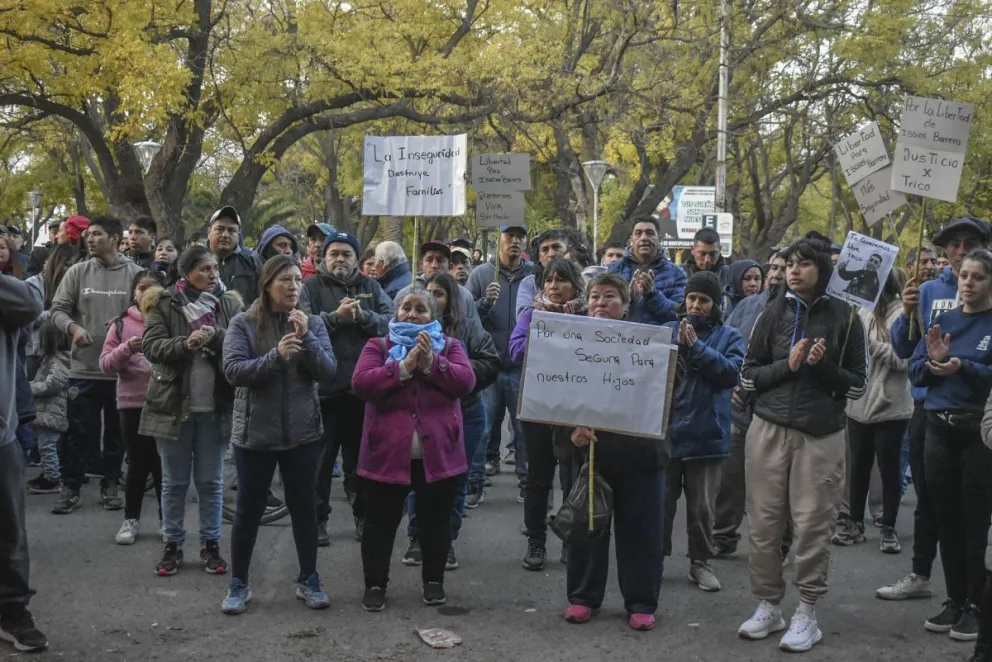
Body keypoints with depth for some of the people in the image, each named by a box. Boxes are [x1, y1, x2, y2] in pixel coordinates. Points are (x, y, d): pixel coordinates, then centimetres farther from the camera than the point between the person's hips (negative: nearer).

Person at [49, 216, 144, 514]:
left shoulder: (135, 273, -3)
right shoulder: (77, 272, 2)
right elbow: (58, 309, 2)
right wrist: (73, 327, -17)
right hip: (84, 368, 1)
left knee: (117, 432, 12)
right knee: (80, 432, 5)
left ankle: (110, 486, 25)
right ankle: (70, 489, 16)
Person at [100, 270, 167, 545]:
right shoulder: (122, 324, 3)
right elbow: (106, 363, -1)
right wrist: (127, 348, -17)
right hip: (133, 403, 0)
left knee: (163, 463, 7)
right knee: (138, 463, 7)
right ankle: (131, 519, 22)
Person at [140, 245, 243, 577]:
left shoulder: (230, 304, 4)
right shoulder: (164, 304, -1)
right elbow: (150, 346, -10)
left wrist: (216, 336, -22)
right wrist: (185, 343, -26)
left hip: (215, 407, 1)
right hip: (174, 404, -1)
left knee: (211, 481, 9)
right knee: (174, 481, 9)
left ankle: (210, 544, 20)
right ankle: (173, 545, 19)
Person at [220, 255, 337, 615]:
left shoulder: (313, 323, 3)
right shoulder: (243, 323, -4)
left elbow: (328, 371, -6)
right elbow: (233, 370, -16)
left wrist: (306, 338, -21)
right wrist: (276, 355, -29)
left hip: (302, 433, 2)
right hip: (255, 433, -2)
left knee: (304, 507, 10)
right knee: (249, 510, 6)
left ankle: (308, 581, 24)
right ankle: (238, 584, 20)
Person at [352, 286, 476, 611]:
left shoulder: (449, 346, 8)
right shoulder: (377, 346, 6)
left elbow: (466, 381, -9)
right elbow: (361, 383, -12)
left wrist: (432, 362, -20)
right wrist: (404, 367, -18)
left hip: (437, 453, 1)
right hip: (387, 452, -1)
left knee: (435, 522, 12)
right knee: (380, 523, 8)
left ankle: (434, 580, 28)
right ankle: (375, 583, 22)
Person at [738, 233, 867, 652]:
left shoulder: (844, 317, 0)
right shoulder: (774, 312, 3)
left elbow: (857, 385, 3)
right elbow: (748, 377, 4)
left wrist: (823, 366, -13)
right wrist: (788, 366, -11)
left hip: (821, 434, -2)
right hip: (769, 429, 2)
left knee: (813, 524, 0)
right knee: (764, 522, 5)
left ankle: (807, 614, 11)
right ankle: (768, 606, 18)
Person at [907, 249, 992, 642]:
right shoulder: (943, 320, 10)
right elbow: (914, 372, 6)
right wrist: (933, 362, -13)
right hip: (940, 428, 5)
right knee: (946, 520, 9)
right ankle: (954, 600, 21)